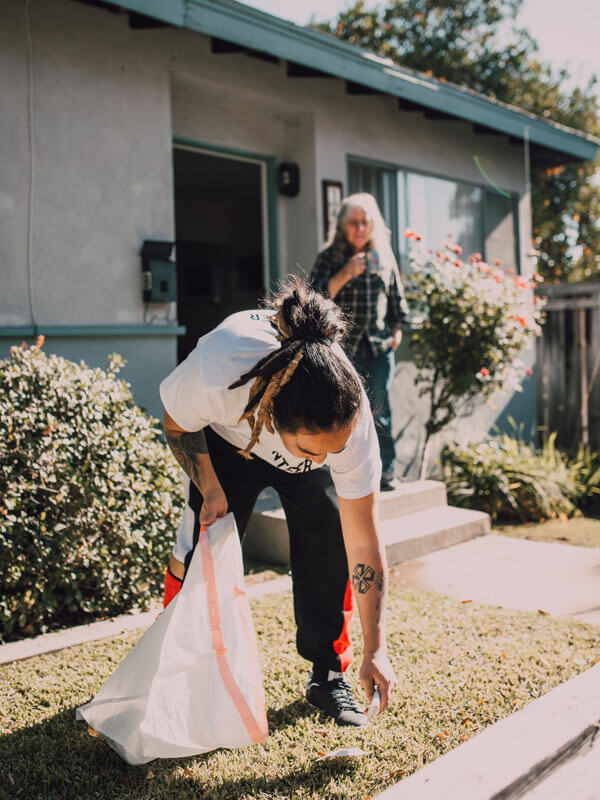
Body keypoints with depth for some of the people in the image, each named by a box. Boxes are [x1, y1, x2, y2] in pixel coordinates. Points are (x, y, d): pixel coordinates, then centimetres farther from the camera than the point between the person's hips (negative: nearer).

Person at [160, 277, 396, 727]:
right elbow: (177, 423, -17)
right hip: (225, 438, 0)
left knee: (331, 552, -10)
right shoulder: (215, 375, -46)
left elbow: (364, 543, -30)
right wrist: (210, 489, -22)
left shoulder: (352, 424, -39)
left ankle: (328, 676, 11)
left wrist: (376, 649, -26)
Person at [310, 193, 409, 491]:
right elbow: (316, 297, -10)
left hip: (379, 343, 3)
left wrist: (397, 329, 12)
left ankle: (385, 471, 13)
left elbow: (396, 296, 20)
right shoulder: (330, 257, 1)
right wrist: (345, 273, -20)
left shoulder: (384, 256, 12)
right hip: (344, 343, -3)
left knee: (380, 409, 4)